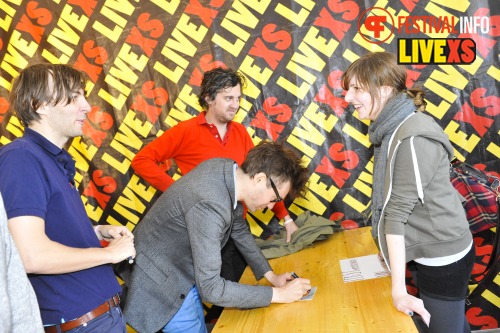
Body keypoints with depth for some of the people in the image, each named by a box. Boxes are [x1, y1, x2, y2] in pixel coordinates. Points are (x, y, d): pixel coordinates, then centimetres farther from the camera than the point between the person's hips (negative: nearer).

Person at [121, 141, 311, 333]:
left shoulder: (227, 168, -9)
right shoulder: (209, 204, -36)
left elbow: (239, 230, 8)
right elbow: (210, 288, -31)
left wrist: (270, 275, 5)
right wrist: (277, 294, -23)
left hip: (182, 272, 9)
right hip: (161, 280, -9)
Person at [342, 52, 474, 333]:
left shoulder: (413, 137, -25)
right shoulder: (392, 129, 3)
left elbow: (398, 210, -26)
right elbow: (393, 206, 5)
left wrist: (398, 289, -24)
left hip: (443, 257, -8)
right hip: (436, 252, 8)